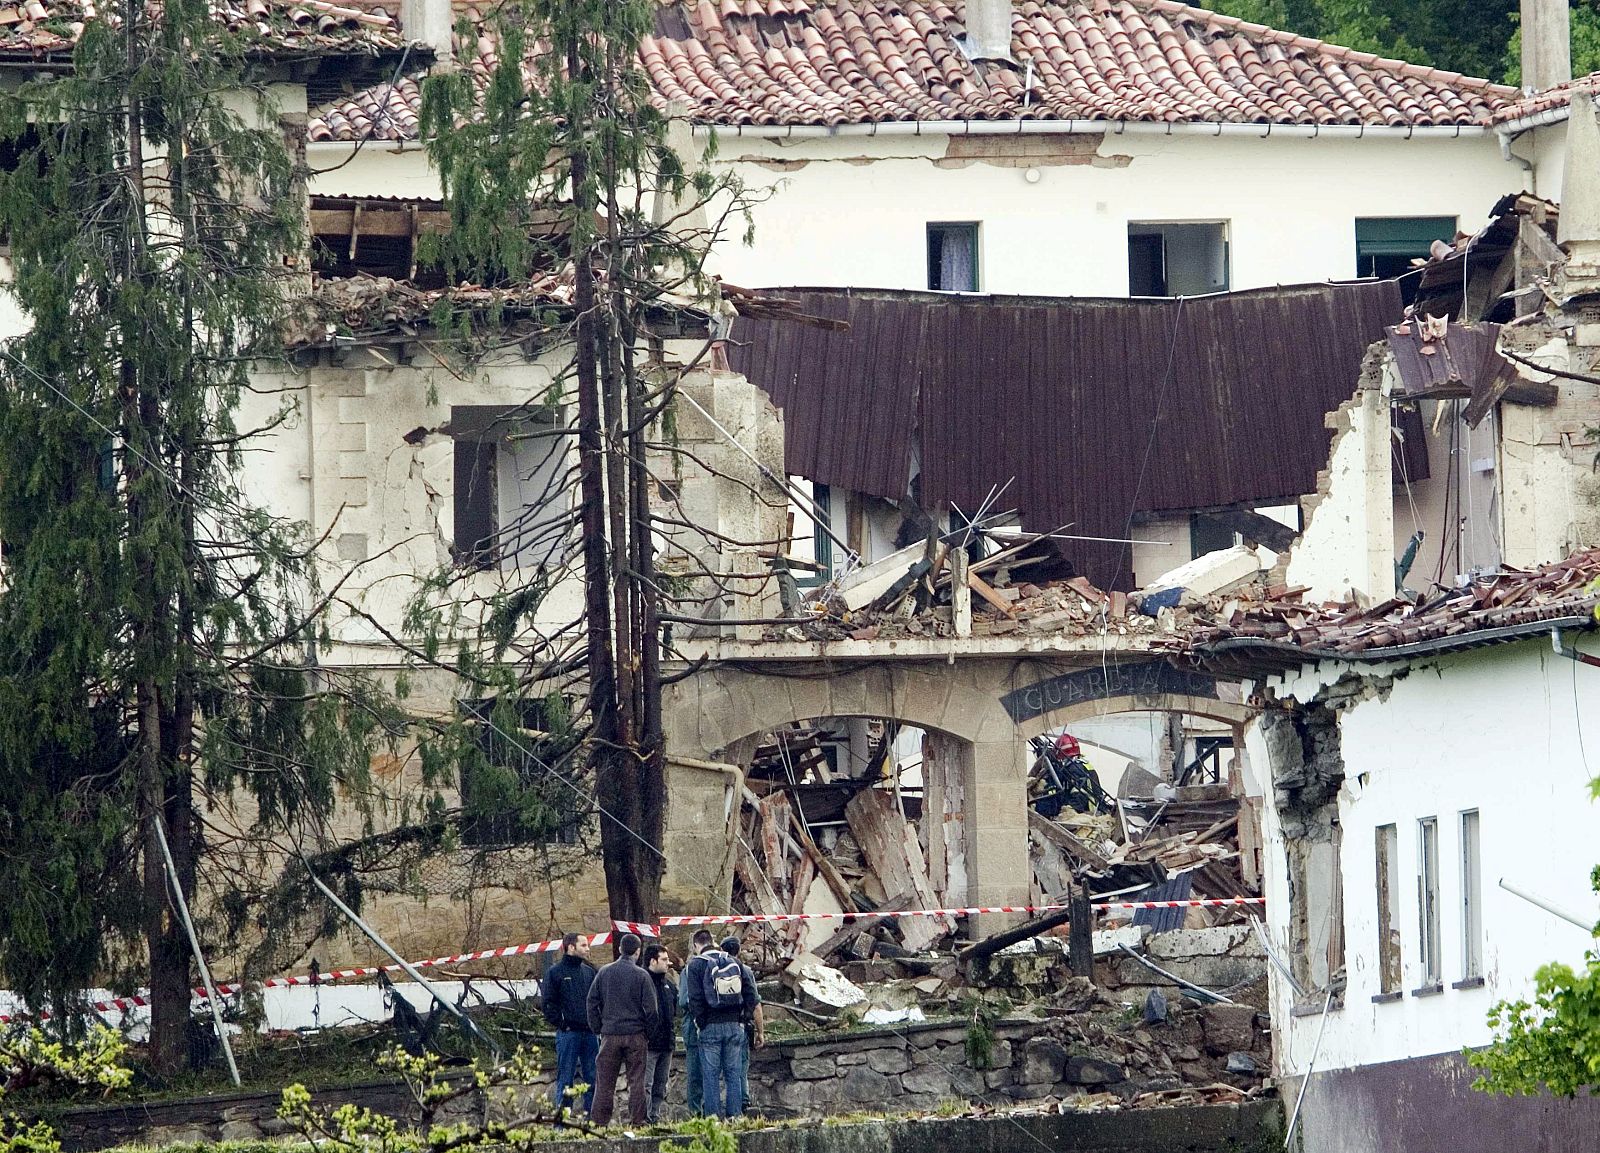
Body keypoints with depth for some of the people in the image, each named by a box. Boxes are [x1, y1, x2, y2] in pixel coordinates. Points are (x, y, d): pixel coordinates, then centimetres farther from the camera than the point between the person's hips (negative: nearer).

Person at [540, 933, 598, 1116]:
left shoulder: (589, 971, 14)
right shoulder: (555, 972, -1)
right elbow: (548, 1002, -4)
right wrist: (559, 1024, -9)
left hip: (589, 1032, 5)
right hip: (568, 1032, -5)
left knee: (592, 1078, 6)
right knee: (565, 1079, -2)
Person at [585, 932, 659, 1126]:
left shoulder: (604, 973, 4)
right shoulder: (641, 975, -5)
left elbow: (592, 1002, 5)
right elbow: (651, 1008, -5)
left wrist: (598, 1029, 11)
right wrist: (648, 1033, 7)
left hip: (610, 1035, 2)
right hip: (636, 1034, -2)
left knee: (605, 1081, 5)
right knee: (636, 1080, 3)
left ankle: (600, 1121, 2)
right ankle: (637, 1120, 1)